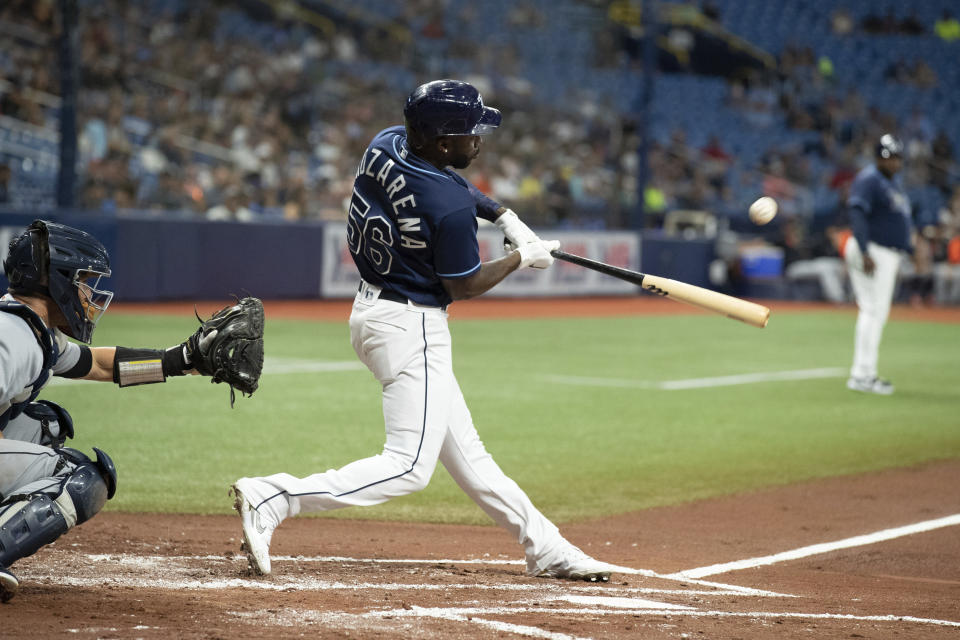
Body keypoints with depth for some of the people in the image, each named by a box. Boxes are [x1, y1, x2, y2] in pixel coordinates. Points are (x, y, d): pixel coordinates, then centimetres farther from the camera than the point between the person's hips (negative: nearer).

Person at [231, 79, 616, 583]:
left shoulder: (386, 143, -3)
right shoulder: (450, 207, -27)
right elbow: (464, 286, -12)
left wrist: (502, 215, 13)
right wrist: (523, 258, 3)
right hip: (412, 329, -10)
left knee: (464, 450, 15)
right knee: (409, 467, -9)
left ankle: (544, 547, 25)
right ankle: (271, 499, -17)